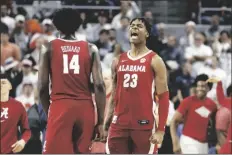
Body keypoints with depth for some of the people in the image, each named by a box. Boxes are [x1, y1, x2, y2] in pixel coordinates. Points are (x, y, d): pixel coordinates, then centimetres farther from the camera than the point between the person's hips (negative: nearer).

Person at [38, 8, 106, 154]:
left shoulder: (49, 47, 5)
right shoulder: (91, 49, 8)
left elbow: (43, 86, 0)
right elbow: (99, 86, 0)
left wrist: (48, 111, 15)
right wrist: (101, 120, 3)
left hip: (60, 106, -2)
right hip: (85, 108, 2)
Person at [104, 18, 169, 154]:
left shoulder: (154, 61, -1)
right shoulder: (119, 61, 13)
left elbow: (163, 97, -5)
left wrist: (161, 130, -13)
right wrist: (107, 123, 10)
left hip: (144, 124, -5)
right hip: (119, 124, 5)